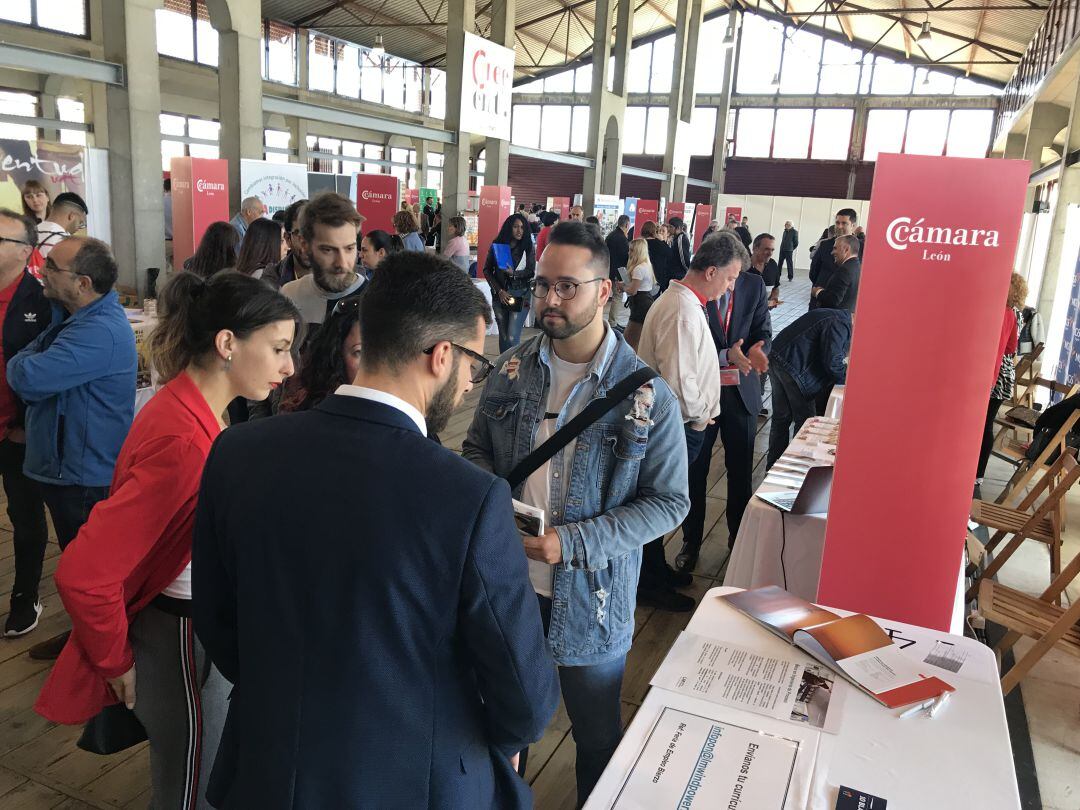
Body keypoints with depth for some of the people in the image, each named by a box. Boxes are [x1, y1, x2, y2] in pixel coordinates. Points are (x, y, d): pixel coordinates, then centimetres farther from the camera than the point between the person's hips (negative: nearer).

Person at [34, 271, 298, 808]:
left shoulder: (188, 405, -2)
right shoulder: (184, 440, -31)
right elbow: (84, 573, -31)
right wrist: (115, 661, -15)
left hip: (200, 625, 9)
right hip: (183, 641, -9)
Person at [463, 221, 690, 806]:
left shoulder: (646, 395, -16)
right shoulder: (512, 369, -3)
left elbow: (668, 501, -13)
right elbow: (476, 448, 8)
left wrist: (573, 543, -22)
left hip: (591, 598, -3)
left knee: (596, 736, 20)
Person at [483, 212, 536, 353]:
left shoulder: (528, 248, -1)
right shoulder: (497, 245, 4)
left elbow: (531, 272, -2)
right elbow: (487, 270, 4)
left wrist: (513, 273, -19)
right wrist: (499, 291, -5)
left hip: (520, 296, -2)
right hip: (500, 295, 2)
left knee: (512, 337, -10)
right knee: (503, 335, 9)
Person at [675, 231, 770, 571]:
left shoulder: (754, 285, -2)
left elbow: (763, 333, 2)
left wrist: (754, 352, -22)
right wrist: (726, 355, -29)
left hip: (741, 391, 3)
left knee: (741, 470, 13)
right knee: (694, 470, 9)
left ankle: (739, 538, 33)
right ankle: (691, 540, 27)